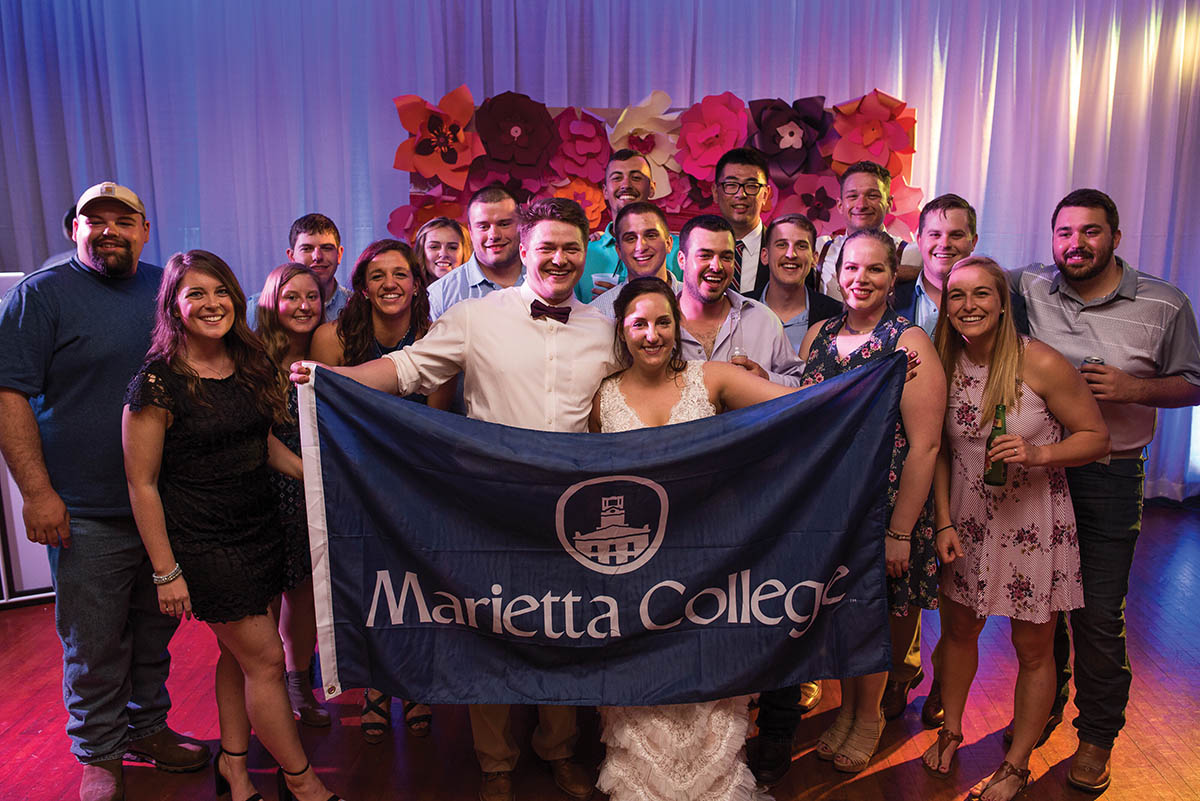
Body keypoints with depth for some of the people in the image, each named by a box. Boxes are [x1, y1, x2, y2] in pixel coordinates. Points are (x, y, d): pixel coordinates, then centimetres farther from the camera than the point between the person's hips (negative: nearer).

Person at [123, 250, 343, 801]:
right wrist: (165, 570, -12)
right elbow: (142, 483, -12)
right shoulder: (158, 381, -14)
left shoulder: (250, 367, 5)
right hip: (202, 542, -6)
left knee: (238, 652, 16)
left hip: (260, 528, 6)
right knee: (265, 658, 1)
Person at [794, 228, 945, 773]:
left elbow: (924, 446, -14)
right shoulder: (817, 335, 4)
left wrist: (900, 532, -16)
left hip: (885, 507, -4)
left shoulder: (909, 342, -12)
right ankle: (846, 708, 40)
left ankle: (869, 717, 38)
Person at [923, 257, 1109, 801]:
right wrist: (945, 522, -1)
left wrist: (1036, 454, -26)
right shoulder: (944, 363, -4)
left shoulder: (1041, 363, -17)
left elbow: (1096, 437, -8)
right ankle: (951, 730, 41)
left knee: (1033, 649, 9)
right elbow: (940, 450, 5)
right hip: (966, 519, 4)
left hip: (1033, 523, -3)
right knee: (958, 629, 18)